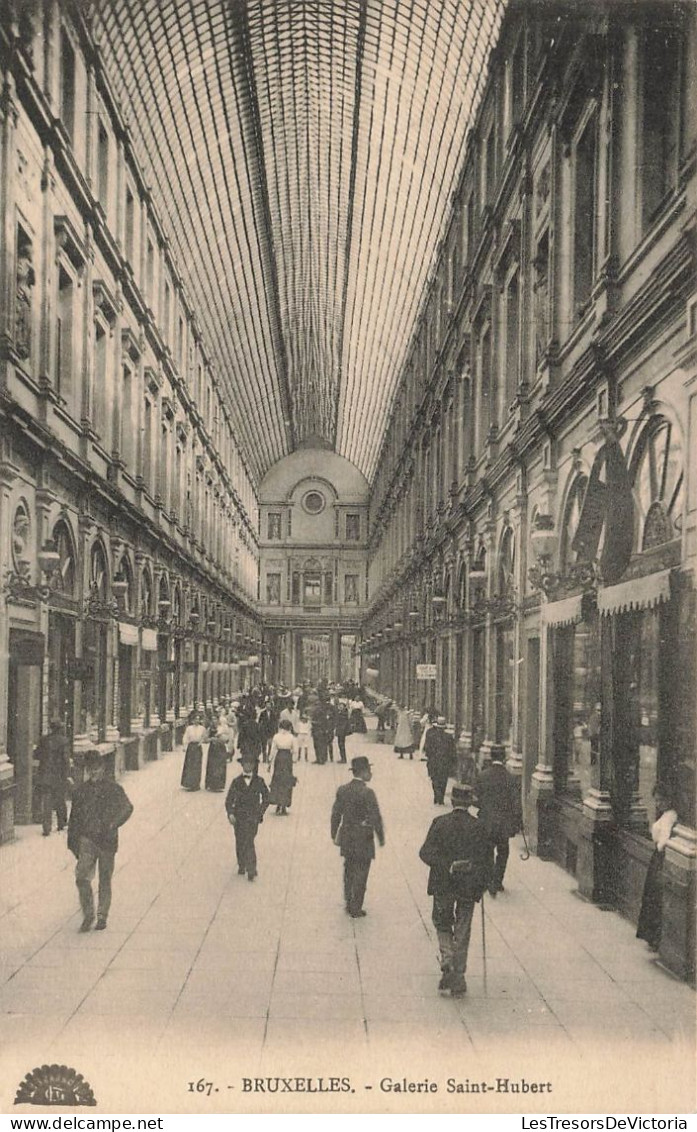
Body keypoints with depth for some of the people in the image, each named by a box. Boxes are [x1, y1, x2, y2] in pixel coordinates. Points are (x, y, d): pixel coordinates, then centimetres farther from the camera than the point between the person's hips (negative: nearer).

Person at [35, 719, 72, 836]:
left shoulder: (43, 740, 2)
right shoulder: (63, 741, -10)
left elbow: (37, 755, 8)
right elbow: (66, 759, -13)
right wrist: (67, 775, -11)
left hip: (44, 775, 2)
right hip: (59, 776, -2)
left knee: (46, 801, 4)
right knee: (60, 800, 14)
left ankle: (46, 828, -3)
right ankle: (61, 824, 25)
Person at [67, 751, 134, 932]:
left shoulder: (113, 789, -1)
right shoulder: (81, 791, 8)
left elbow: (127, 808, -15)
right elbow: (74, 818, 12)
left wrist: (113, 824, -28)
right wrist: (72, 842, 8)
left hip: (107, 841, -1)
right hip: (87, 839, 2)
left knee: (105, 880, 6)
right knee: (82, 877, -11)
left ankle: (102, 916, 18)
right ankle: (88, 915, 1)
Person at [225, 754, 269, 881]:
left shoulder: (259, 781, 2)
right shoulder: (236, 781, 1)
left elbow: (266, 796, 14)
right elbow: (229, 799, -1)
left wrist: (261, 811, 5)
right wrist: (230, 814, -14)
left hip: (253, 816, -2)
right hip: (239, 816, 2)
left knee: (249, 841, -13)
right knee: (239, 842, 8)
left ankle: (251, 870, -11)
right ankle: (241, 866, 27)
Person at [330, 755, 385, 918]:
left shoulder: (342, 790, -2)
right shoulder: (367, 793, -20)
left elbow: (335, 815, 3)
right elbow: (375, 818, -18)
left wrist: (334, 835, 13)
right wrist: (381, 837, -5)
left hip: (346, 839, 5)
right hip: (363, 840, -5)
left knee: (349, 871, 20)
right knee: (360, 874, 7)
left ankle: (349, 903, 30)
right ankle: (355, 909, 13)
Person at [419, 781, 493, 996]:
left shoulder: (440, 823, -7)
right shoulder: (479, 827, -5)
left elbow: (426, 852, -15)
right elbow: (488, 861, -2)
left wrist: (448, 866, -13)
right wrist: (481, 885, 8)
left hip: (443, 885, -1)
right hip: (469, 889, 1)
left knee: (442, 924, 18)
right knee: (462, 933, 10)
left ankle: (447, 960, -5)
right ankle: (458, 980, 13)